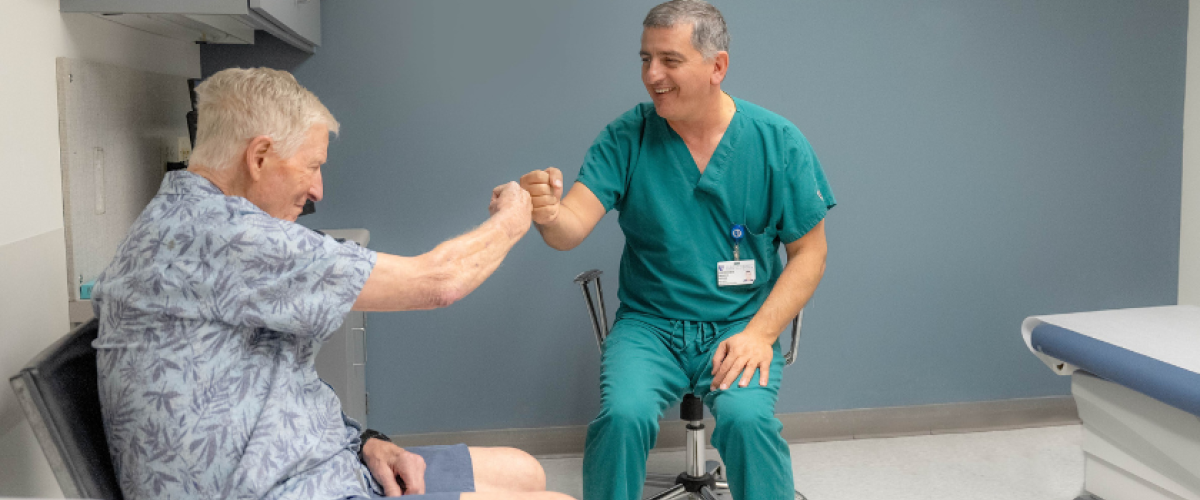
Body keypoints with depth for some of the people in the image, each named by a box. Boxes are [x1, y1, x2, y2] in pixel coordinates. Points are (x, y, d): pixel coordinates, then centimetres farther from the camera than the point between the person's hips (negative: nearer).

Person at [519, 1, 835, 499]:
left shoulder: (778, 141, -3)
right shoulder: (626, 137, -2)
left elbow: (808, 252, 1)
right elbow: (572, 228, -12)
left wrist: (761, 332, -11)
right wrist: (548, 215, -37)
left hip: (741, 324, 0)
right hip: (648, 326, 1)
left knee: (746, 417, -29)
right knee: (623, 414, -27)